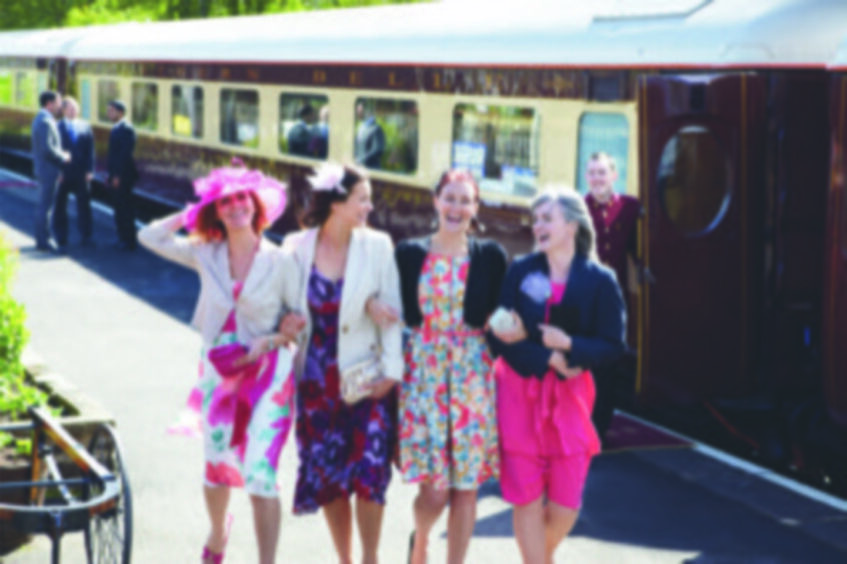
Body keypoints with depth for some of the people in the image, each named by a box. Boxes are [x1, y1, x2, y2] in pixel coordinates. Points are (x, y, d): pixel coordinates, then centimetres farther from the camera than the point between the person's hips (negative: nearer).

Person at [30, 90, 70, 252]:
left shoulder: (40, 119, 12)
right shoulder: (46, 122, -20)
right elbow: (47, 149, -26)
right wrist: (63, 158, -12)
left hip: (42, 169, 11)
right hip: (48, 170, -11)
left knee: (43, 205, 17)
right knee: (45, 205, -4)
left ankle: (42, 238, 25)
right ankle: (43, 242, 0)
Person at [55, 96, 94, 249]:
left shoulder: (85, 127, 7)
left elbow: (90, 150, 6)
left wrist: (89, 170, -3)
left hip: (81, 173, 2)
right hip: (62, 173, -2)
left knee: (84, 205, 7)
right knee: (60, 206, 4)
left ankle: (86, 236, 16)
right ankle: (61, 239, 12)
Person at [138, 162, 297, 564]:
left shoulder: (279, 261, -9)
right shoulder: (206, 255, -1)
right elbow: (150, 236, 5)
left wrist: (270, 341, -17)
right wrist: (191, 214, 3)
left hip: (267, 373, -3)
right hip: (219, 371, 4)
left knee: (260, 474, -12)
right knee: (217, 465, 17)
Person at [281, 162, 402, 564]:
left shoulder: (377, 246, -3)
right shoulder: (297, 247, -1)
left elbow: (392, 311, -2)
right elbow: (286, 309, 9)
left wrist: (391, 370, -7)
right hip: (317, 378, 1)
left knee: (369, 472, -7)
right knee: (327, 476, 7)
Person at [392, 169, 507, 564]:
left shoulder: (490, 256, 4)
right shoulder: (410, 253, 4)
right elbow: (399, 312, 5)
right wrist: (374, 306, -11)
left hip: (472, 375, 1)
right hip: (423, 372, -1)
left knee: (466, 485, 3)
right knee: (434, 488, -5)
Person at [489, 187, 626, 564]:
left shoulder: (599, 280, -3)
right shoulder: (520, 271, 0)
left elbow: (613, 346, -3)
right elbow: (501, 336, -6)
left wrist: (567, 345, -19)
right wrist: (549, 360, -17)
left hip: (570, 394, 0)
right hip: (520, 391, 0)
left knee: (566, 504, 1)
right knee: (527, 498, -1)